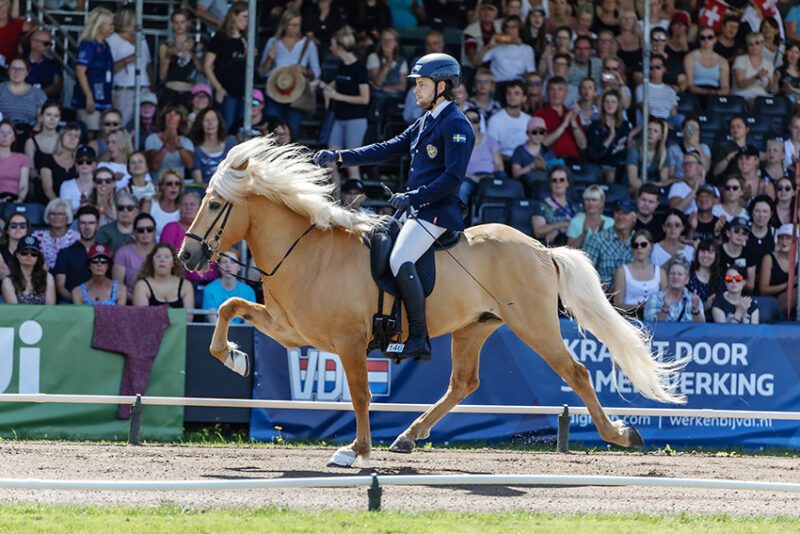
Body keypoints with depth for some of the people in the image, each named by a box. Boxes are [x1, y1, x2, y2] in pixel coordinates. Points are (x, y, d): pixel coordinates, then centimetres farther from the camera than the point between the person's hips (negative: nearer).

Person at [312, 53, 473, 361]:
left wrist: (413, 197, -23)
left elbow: (452, 178, -19)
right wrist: (340, 158, 11)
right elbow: (387, 150, 18)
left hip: (437, 211, -11)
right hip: (416, 209, 11)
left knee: (400, 260, -27)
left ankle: (419, 340, -25)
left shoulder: (455, 125, -11)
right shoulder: (425, 123, 19)